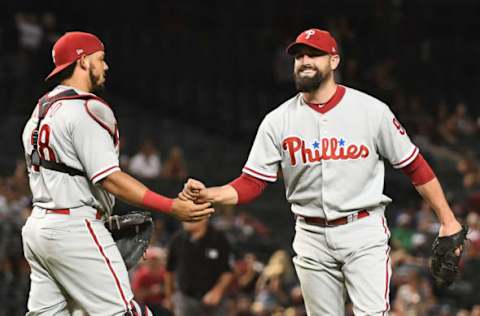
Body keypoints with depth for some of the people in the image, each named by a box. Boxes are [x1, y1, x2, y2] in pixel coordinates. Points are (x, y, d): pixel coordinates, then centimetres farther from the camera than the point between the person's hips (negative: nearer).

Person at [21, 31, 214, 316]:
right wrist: (172, 207, -22)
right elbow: (109, 178, -20)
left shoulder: (40, 110, 17)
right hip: (74, 227, -10)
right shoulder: (87, 110, -13)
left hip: (36, 224, 10)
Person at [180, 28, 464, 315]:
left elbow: (415, 165, 1)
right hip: (312, 236, 3)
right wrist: (207, 195, -18)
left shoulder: (372, 111, -4)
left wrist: (448, 219, -3)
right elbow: (251, 183, 0)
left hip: (364, 231, -3)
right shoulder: (278, 121, 2)